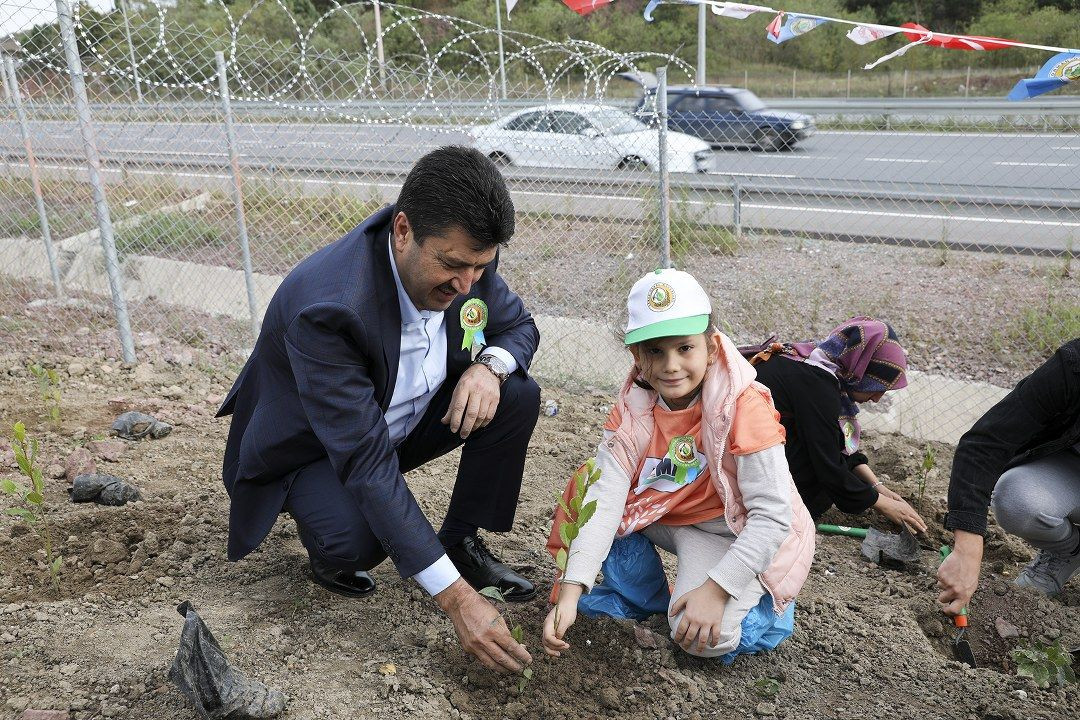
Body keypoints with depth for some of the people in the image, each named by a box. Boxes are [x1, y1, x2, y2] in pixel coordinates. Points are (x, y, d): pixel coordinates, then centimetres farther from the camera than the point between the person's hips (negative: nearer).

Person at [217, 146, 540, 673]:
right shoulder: (326, 305, -39)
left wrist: (490, 366, -28)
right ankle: (329, 549, 4)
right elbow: (366, 463, -39)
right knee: (356, 542, -35)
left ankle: (462, 543, 3)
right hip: (312, 447, -6)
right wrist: (456, 598, -40)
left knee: (518, 396, -15)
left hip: (403, 419, 6)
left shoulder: (466, 256, -20)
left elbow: (519, 326, -1)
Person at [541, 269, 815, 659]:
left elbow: (772, 516, -25)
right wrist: (570, 593, -32)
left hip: (743, 534, -5)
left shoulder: (746, 406, -25)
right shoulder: (633, 406, -13)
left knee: (703, 638, -28)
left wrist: (716, 590, -32)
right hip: (671, 519, 5)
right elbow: (605, 497, -22)